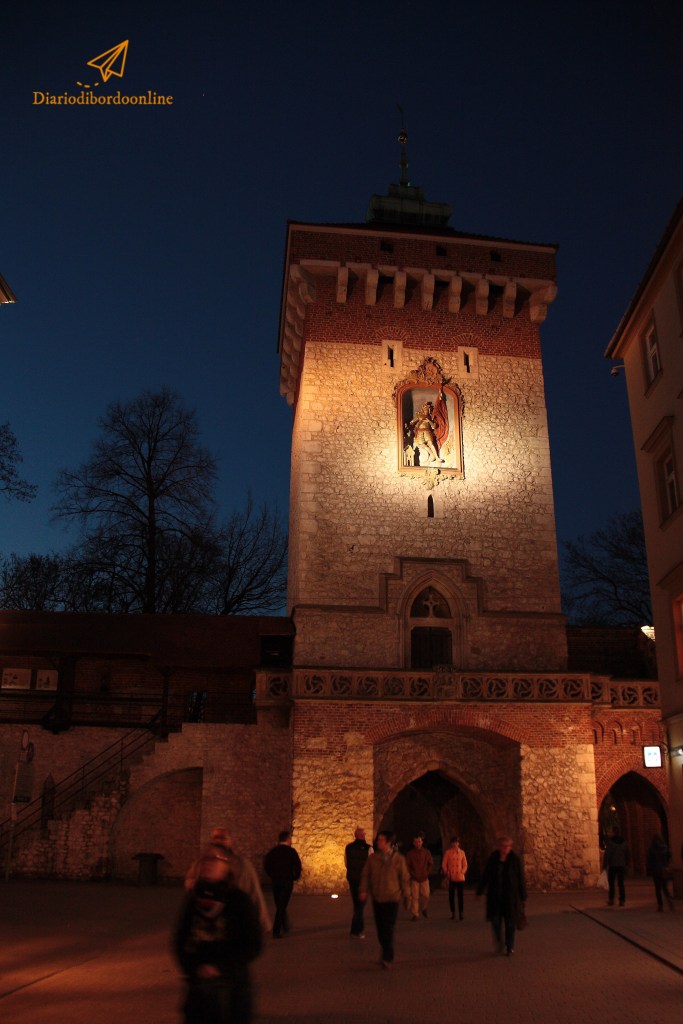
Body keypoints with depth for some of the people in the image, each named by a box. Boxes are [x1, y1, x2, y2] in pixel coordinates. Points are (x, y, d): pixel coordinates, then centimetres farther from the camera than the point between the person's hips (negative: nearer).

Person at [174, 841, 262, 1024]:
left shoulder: (239, 901, -8)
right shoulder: (193, 897, 2)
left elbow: (253, 947, -8)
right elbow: (180, 939, 8)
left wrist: (218, 967, -14)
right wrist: (193, 968, -5)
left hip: (231, 986, -3)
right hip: (198, 983, 3)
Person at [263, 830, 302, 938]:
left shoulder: (272, 851, 5)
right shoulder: (291, 851, -7)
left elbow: (266, 865, 3)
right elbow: (297, 866, -15)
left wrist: (272, 876, 12)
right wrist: (295, 877, 1)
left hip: (275, 881, 4)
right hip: (287, 881, -4)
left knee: (279, 905, 19)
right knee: (281, 906, 1)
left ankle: (285, 927, 32)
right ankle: (276, 931, -4)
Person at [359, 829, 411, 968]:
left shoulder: (398, 859, -2)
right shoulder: (372, 858, 2)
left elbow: (405, 878, 4)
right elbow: (365, 875, 4)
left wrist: (407, 896, 7)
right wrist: (363, 890, -9)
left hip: (392, 898, -3)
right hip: (377, 898, 3)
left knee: (389, 929, -8)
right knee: (380, 928, 8)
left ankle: (387, 958, -1)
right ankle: (386, 954, 26)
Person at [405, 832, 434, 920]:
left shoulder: (426, 852, 3)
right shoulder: (410, 853, 0)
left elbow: (431, 863, 11)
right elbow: (407, 865, 3)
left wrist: (427, 872, 2)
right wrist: (412, 874, -4)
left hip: (424, 878, 1)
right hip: (414, 879, -1)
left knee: (426, 895, -3)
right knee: (414, 897, -4)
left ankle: (424, 909, 25)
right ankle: (415, 914, 4)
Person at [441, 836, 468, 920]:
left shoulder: (462, 852, 6)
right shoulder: (448, 852, 1)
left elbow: (465, 865, 11)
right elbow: (444, 864, 3)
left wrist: (462, 872, -3)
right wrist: (447, 873, -5)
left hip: (460, 878, 1)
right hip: (451, 878, -1)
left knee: (461, 896, -2)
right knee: (451, 896, 4)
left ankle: (460, 913, 6)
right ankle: (453, 913, 15)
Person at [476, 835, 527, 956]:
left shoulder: (515, 861, -5)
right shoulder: (492, 859, -1)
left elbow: (521, 880, -1)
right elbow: (485, 877, 5)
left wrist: (523, 898, -1)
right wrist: (479, 892, 6)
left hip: (511, 898, -1)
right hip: (495, 897, 1)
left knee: (510, 923, 4)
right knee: (495, 921, -3)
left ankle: (510, 947, 21)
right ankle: (499, 945, 20)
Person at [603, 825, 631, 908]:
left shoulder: (610, 841, -10)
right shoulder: (624, 841, 5)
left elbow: (607, 854, -12)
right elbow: (628, 854, 11)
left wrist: (604, 865, -8)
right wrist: (627, 864, 21)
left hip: (612, 865, -4)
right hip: (621, 865, 4)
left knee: (611, 883, 4)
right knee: (621, 883, 7)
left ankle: (611, 900, 3)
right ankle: (622, 900, 3)